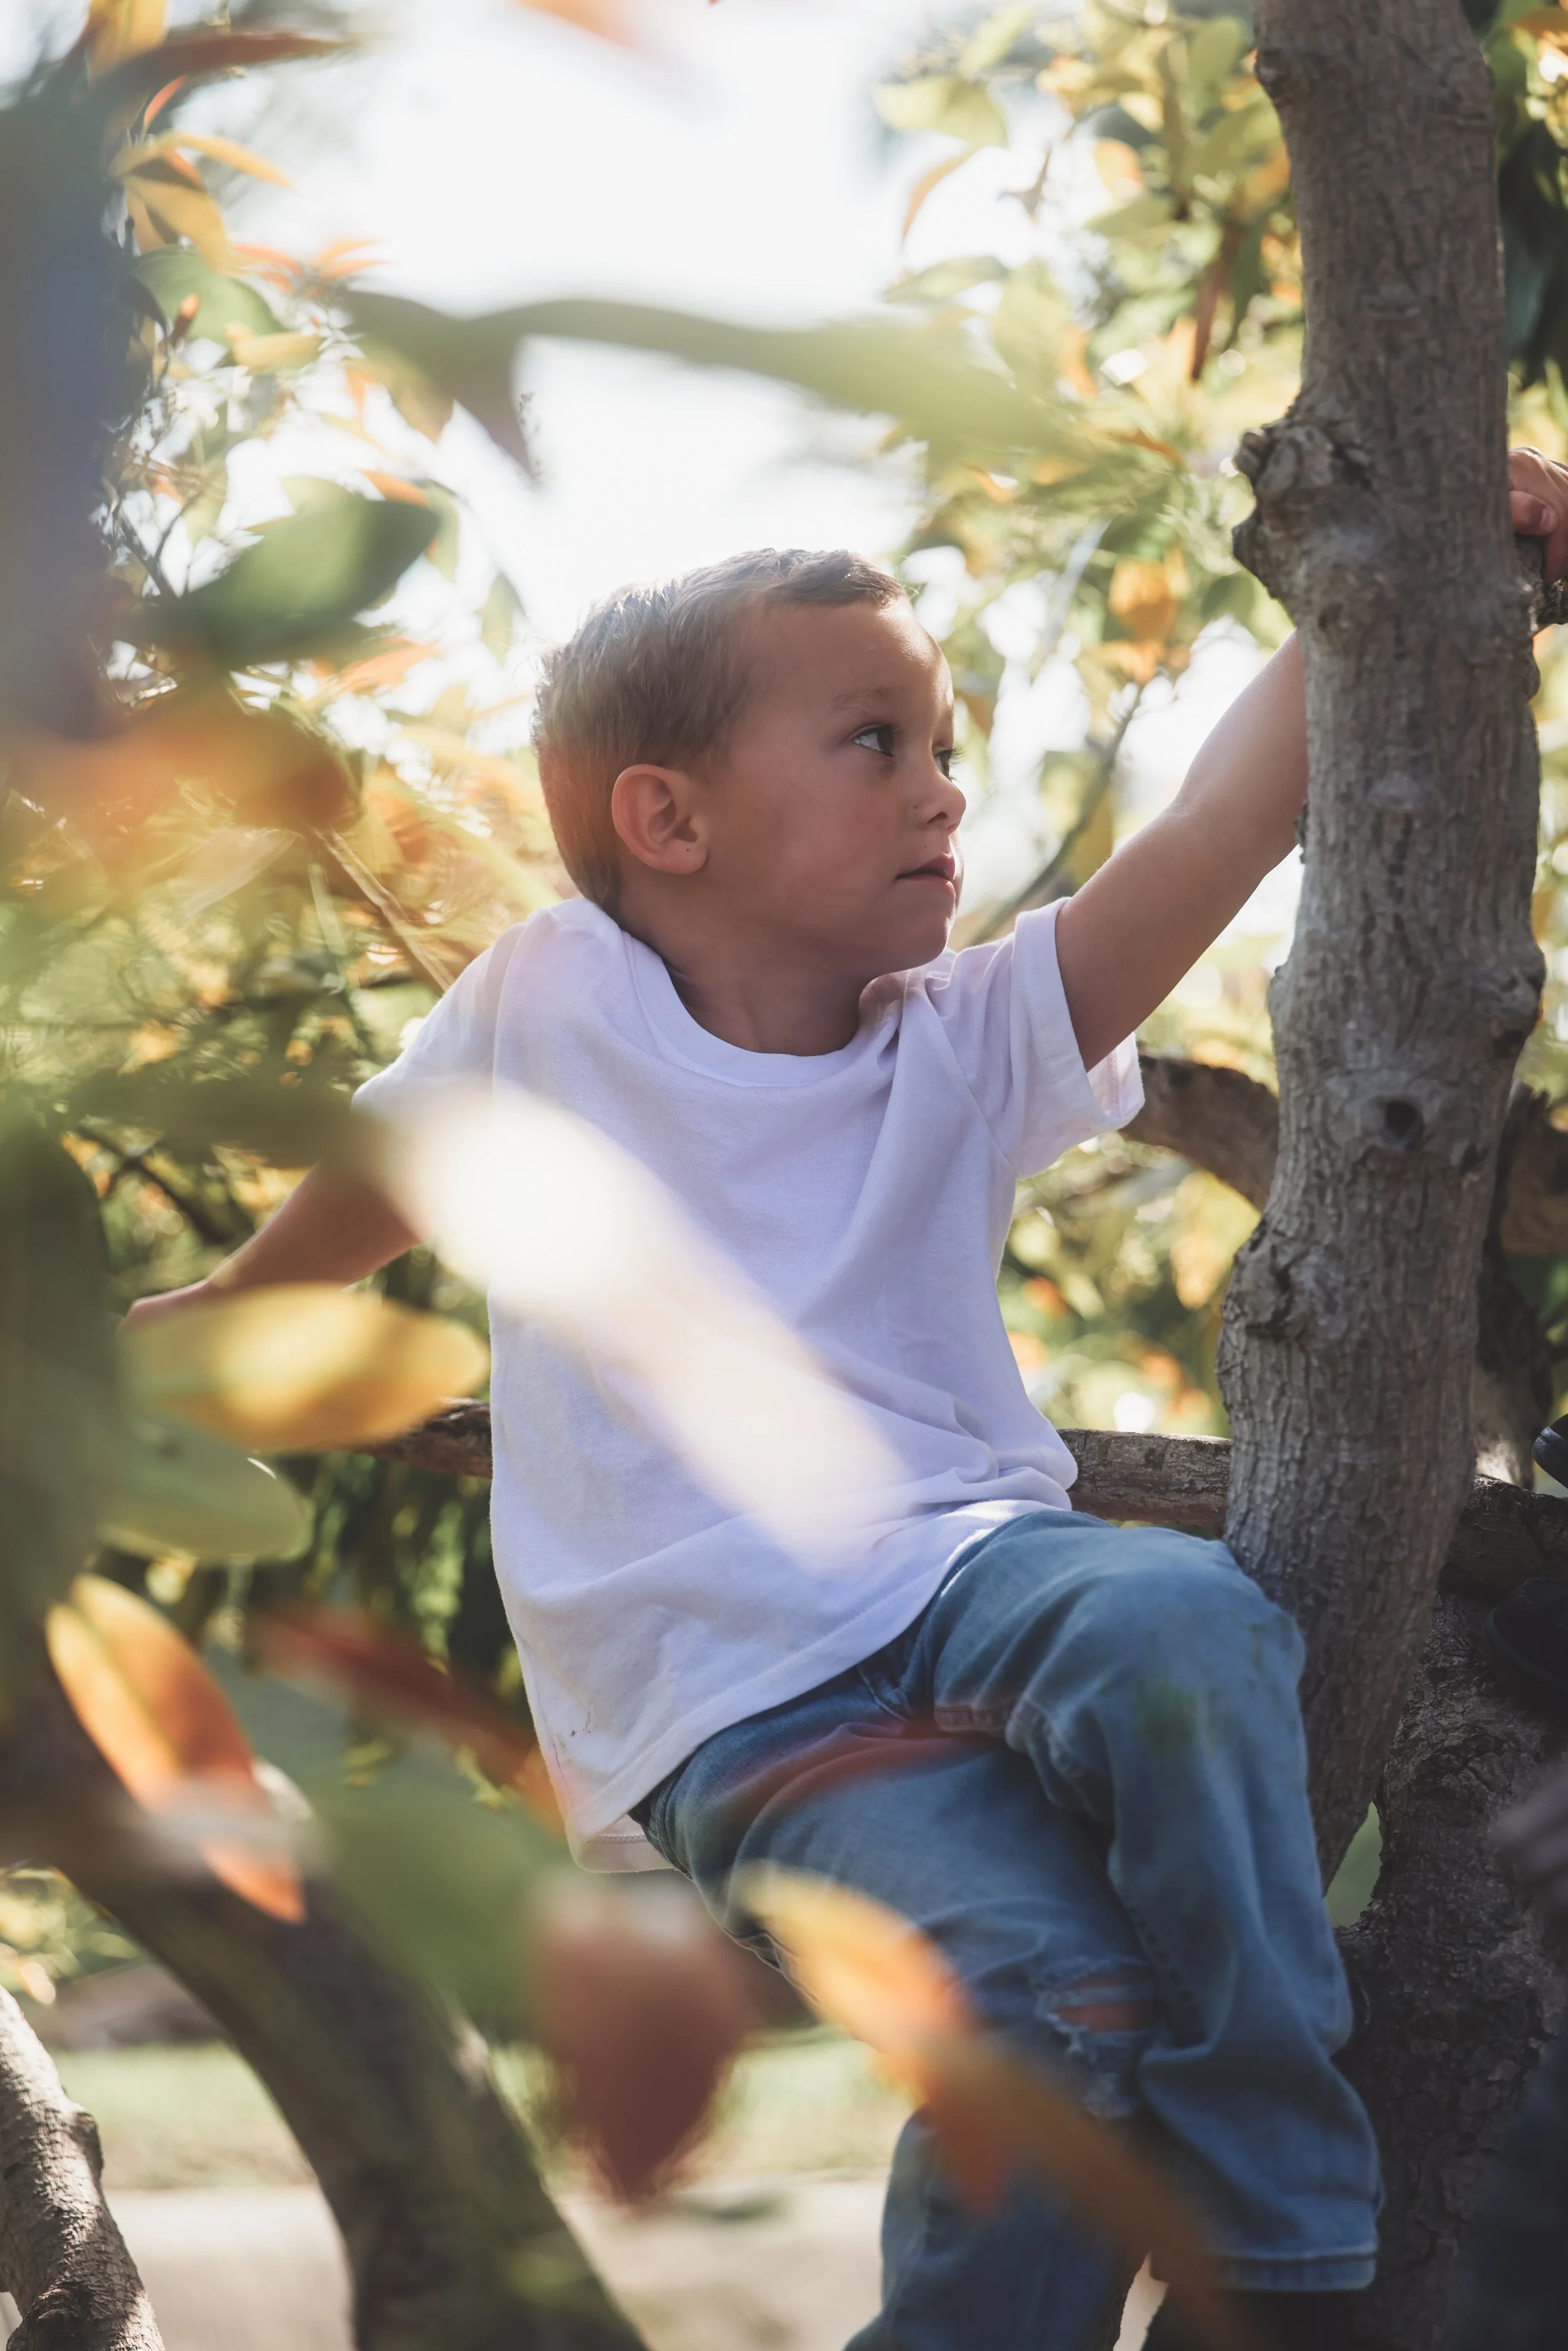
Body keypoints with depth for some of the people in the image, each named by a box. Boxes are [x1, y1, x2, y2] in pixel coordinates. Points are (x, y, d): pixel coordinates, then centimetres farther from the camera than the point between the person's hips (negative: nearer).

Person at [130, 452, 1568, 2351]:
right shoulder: (546, 1003, 5)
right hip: (732, 1695, -3)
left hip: (967, 1567, 3)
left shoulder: (967, 1050, 7)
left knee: (1178, 1619, -35)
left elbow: (1218, 829, -5)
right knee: (1059, 1985, -31)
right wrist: (229, 1307, 43)